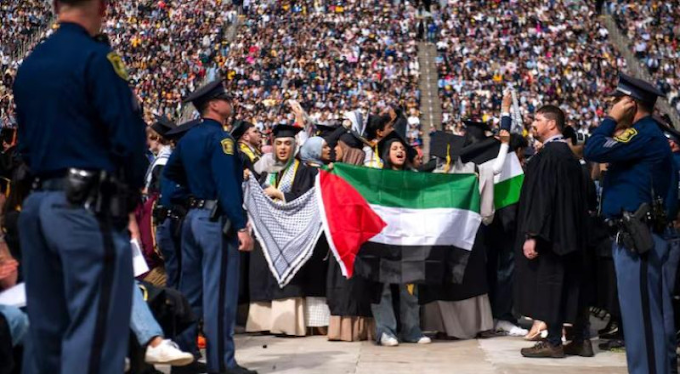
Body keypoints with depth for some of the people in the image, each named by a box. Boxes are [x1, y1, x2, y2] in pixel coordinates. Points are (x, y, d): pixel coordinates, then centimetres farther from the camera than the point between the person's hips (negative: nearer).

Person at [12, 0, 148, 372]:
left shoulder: (29, 64, 13)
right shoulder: (96, 56, -10)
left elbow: (26, 142, 17)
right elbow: (128, 136, -15)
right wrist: (131, 188, 1)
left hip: (38, 203, 8)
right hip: (88, 207, -8)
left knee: (45, 328, 14)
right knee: (95, 330, -5)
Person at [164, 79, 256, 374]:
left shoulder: (189, 138, 13)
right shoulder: (220, 137, -13)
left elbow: (170, 172, 26)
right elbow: (228, 186, -22)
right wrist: (241, 227, -24)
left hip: (193, 216, 9)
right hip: (216, 219, -9)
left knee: (190, 290, 12)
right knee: (219, 293, -5)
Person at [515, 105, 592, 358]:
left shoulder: (548, 154, -15)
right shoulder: (568, 154, 13)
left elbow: (542, 197, -21)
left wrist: (532, 235, -22)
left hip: (549, 234, -9)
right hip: (569, 232, 9)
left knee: (549, 285, -3)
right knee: (571, 284, 11)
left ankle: (553, 343, 1)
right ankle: (581, 340, 15)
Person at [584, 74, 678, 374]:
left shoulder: (644, 134, -15)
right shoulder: (647, 134, 17)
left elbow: (593, 151, -19)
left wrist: (612, 119, -9)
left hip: (636, 236, -11)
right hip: (637, 233, 11)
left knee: (640, 311, -7)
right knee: (649, 311, 15)